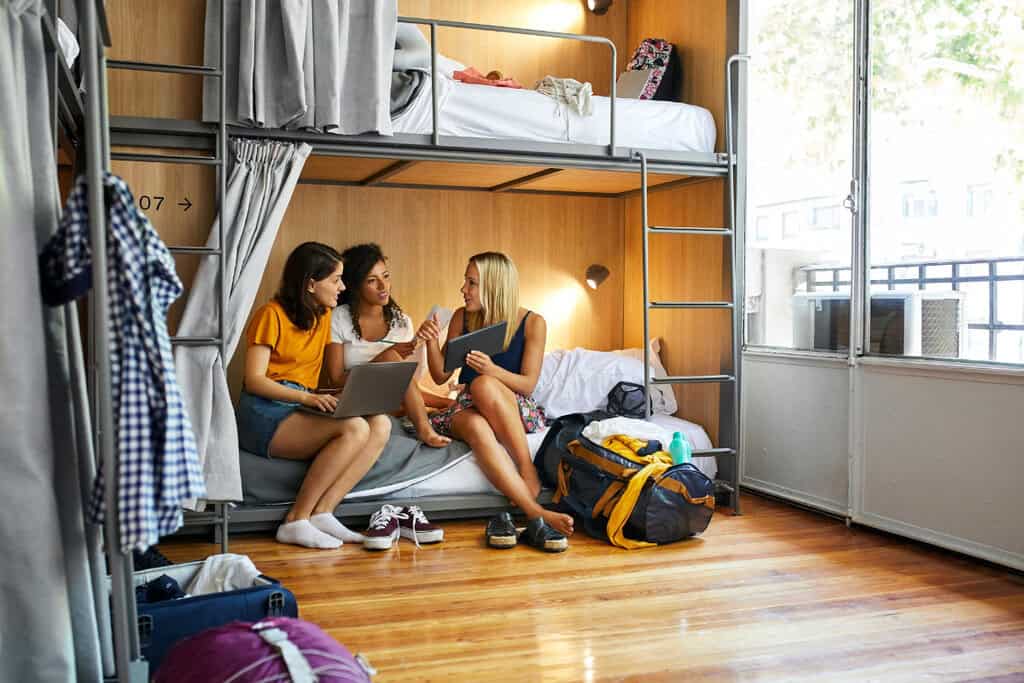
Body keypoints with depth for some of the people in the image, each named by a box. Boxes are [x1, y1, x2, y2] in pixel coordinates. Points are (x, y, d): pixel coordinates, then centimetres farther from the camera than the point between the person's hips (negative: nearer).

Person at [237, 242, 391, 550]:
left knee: (381, 424, -19)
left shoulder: (323, 317, 16)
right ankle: (296, 521, -21)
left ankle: (322, 513, -21)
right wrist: (307, 397, -26)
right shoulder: (272, 315, -6)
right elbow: (254, 380, -12)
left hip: (302, 411, 7)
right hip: (264, 414, -7)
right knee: (354, 428, -30)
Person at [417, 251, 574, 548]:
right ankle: (537, 514, -50)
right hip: (469, 409, 2)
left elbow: (528, 385, -9)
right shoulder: (462, 318, 5)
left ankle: (528, 473, -33)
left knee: (484, 385, -37)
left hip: (518, 412, -2)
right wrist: (432, 342, -12)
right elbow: (440, 376, 7)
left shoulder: (532, 323, -4)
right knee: (476, 427, -38)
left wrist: (493, 370, -28)